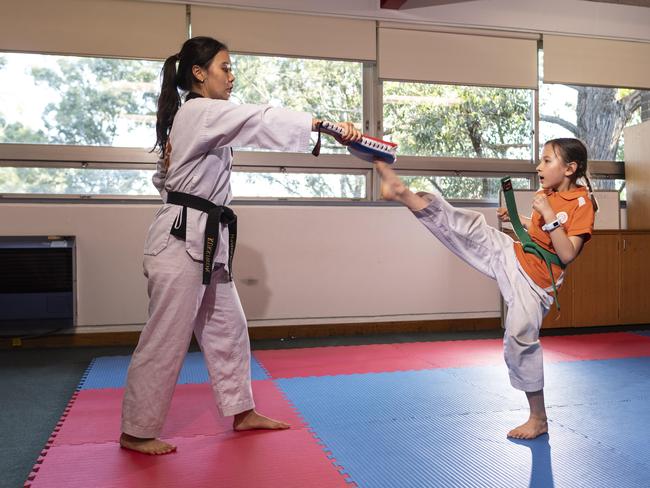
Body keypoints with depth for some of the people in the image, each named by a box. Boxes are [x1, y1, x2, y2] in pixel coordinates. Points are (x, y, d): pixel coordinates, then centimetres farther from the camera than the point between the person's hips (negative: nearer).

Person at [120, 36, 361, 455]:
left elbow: (163, 178, 23)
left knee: (227, 328, 13)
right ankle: (136, 432, 14)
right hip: (182, 239, -10)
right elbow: (263, 120, -25)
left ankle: (242, 412, 26)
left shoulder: (197, 119, 18)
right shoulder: (201, 112, -12)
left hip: (203, 239, 10)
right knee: (166, 340, -1)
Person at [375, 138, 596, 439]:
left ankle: (538, 419, 15)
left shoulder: (582, 203, -13)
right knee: (461, 223, -10)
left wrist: (548, 214, -25)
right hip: (509, 255, 6)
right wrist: (516, 219, 11)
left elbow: (567, 255, -21)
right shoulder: (546, 194, 7)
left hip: (532, 283, -6)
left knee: (521, 341, -3)